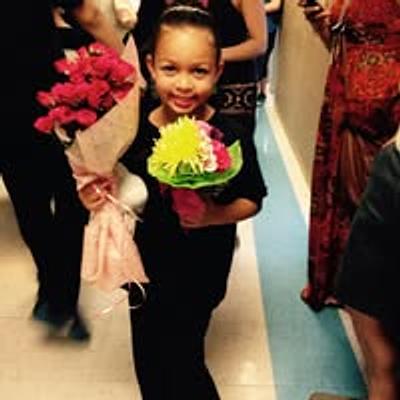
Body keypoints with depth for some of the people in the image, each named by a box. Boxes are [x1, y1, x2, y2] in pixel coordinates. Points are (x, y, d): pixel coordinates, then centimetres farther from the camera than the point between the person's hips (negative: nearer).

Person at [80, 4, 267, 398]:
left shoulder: (230, 137, -18)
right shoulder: (134, 133, -10)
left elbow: (252, 200, -7)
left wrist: (214, 215, -25)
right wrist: (97, 199, -18)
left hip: (201, 273, -3)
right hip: (146, 266, 4)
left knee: (180, 362, 8)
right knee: (149, 360, 21)